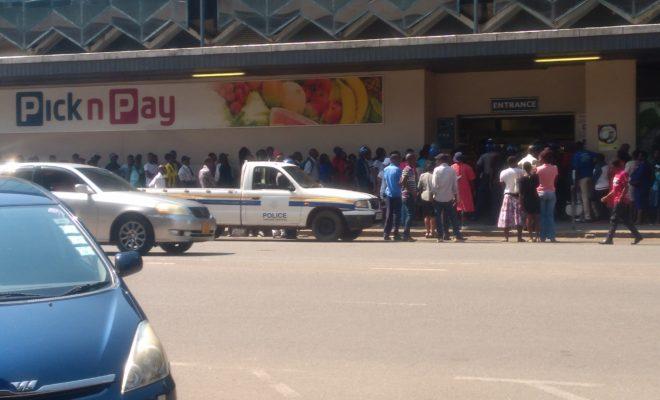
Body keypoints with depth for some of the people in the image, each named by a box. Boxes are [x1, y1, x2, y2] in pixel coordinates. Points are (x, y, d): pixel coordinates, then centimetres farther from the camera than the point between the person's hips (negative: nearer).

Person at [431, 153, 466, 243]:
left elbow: (434, 184, -12)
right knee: (452, 217, 9)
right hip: (449, 197, 2)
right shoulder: (452, 170, -1)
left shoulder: (437, 170, -9)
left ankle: (440, 236, 3)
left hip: (438, 197, -2)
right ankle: (457, 235, 4)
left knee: (438, 217, 6)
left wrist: (433, 193, -1)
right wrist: (455, 195, 10)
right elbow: (455, 184, 2)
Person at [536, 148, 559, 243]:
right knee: (550, 215, 6)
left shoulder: (538, 169, -8)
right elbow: (555, 181, 7)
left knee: (542, 215, 4)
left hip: (541, 192, -2)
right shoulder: (554, 168, -1)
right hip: (551, 192, 2)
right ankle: (552, 236, 2)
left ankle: (543, 237, 3)